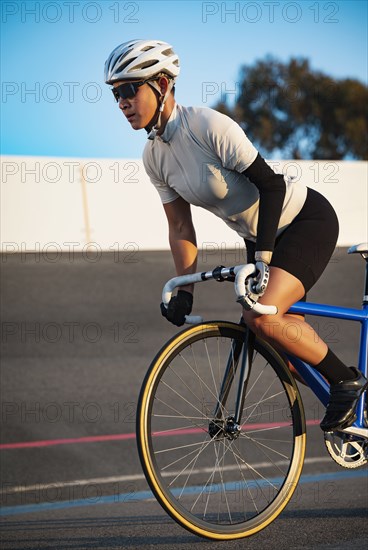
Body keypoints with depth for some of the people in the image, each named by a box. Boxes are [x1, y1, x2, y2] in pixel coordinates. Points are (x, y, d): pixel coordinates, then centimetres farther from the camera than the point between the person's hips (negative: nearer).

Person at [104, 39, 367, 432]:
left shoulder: (209, 126, -26)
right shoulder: (153, 156, -3)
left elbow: (271, 185, -24)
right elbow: (180, 229, 3)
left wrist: (262, 257, -26)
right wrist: (184, 291, -5)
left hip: (307, 219, -8)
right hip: (259, 236, 8)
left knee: (261, 316, -27)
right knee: (284, 341, 9)